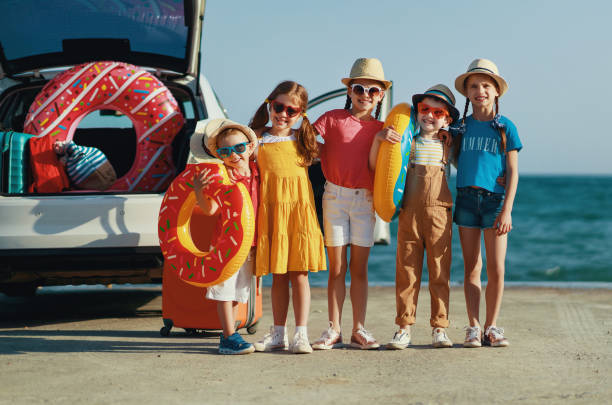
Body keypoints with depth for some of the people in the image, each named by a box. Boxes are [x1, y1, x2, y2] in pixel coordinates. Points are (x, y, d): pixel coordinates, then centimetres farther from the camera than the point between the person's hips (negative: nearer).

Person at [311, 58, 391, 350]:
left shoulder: (380, 129, 8)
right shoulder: (333, 119, 2)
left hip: (364, 199, 2)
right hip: (335, 196, -2)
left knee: (359, 268, 4)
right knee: (337, 268, 2)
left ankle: (359, 330, 10)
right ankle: (334, 330, 8)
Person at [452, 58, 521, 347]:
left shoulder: (505, 127, 2)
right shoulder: (462, 127, 8)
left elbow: (512, 172, -1)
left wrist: (507, 210, -8)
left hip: (495, 199, -2)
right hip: (466, 198, 2)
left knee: (496, 269, -2)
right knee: (472, 268, 4)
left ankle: (492, 327, 9)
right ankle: (473, 327, 9)